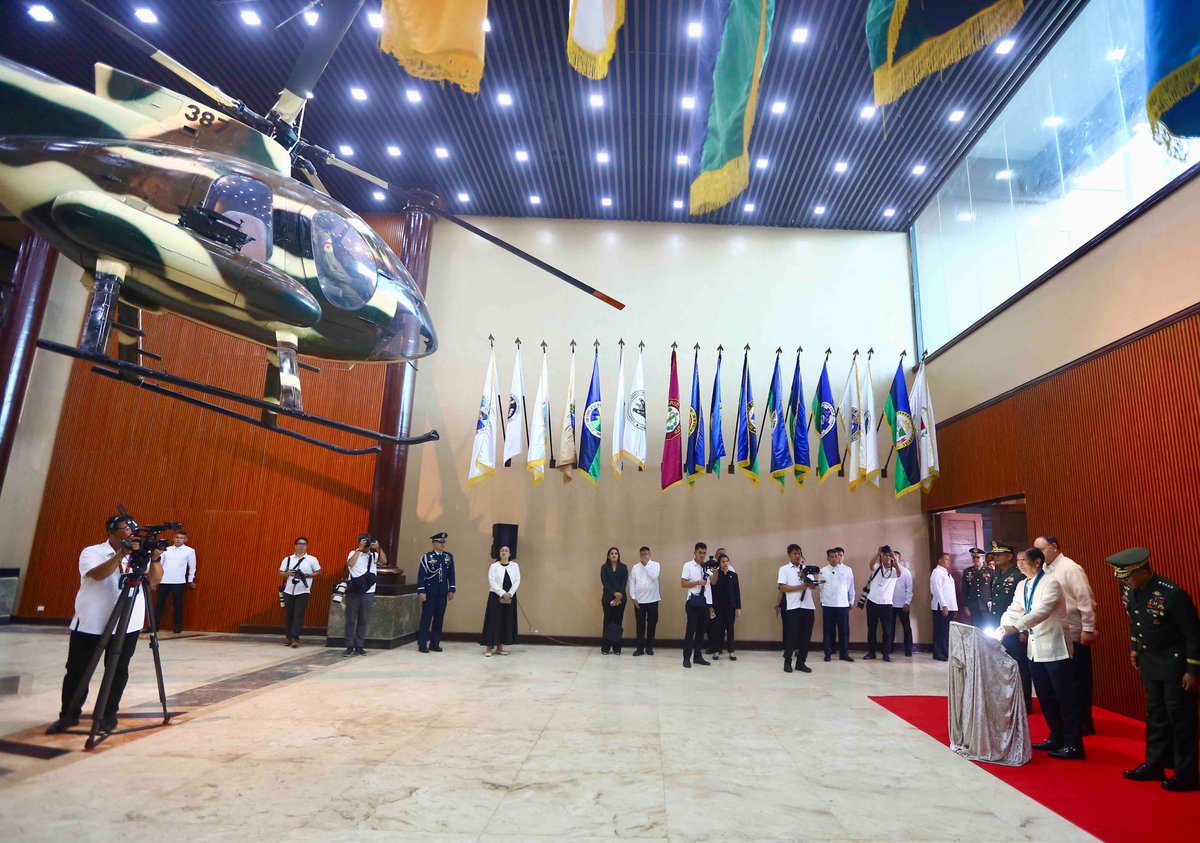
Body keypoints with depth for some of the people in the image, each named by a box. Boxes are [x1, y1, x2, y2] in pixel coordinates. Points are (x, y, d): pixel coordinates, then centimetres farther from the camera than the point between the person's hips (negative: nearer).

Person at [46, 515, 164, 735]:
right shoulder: (92, 552, -6)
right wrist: (121, 555, -35)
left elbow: (155, 580, -6)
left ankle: (108, 715, 19)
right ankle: (68, 715, 26)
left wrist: (155, 559, -22)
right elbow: (98, 574, -25)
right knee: (77, 670, 9)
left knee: (118, 671, 5)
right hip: (90, 623, -2)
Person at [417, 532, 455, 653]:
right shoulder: (427, 557, -5)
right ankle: (422, 645, 6)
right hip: (430, 592, -4)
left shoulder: (449, 557, 7)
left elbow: (451, 574, 10)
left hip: (443, 593, 4)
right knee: (426, 618, 0)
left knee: (439, 619, 7)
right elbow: (421, 575, -7)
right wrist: (421, 592, -12)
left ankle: (435, 643, 15)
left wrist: (451, 590, 5)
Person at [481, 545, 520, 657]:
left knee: (507, 621, 5)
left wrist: (509, 594, -12)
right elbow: (492, 582, -9)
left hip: (510, 597, 3)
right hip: (496, 596, -3)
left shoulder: (515, 565, 5)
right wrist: (503, 594, -17)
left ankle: (500, 647, 14)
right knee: (493, 621, -4)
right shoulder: (494, 566, -1)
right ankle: (489, 647, 1)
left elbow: (517, 581, 0)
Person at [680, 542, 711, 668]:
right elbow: (683, 584, -10)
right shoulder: (688, 565, -4)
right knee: (691, 629, -4)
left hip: (705, 602, 5)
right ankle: (686, 658, 4)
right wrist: (698, 582, -17)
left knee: (701, 629, 10)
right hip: (693, 601, -5)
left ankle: (697, 656, 19)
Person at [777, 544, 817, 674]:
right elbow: (782, 588, -8)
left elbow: (817, 588, 10)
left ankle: (801, 662, 17)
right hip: (792, 607, -4)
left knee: (806, 636, 6)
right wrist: (800, 587, -15)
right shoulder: (784, 569, 2)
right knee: (792, 635, -2)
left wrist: (810, 583, -12)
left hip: (808, 607, 4)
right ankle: (787, 662, 12)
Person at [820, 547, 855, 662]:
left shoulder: (847, 570, -1)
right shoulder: (823, 571, 2)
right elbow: (821, 587, 7)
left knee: (844, 630, 5)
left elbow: (851, 587, 5)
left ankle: (844, 654, 16)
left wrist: (851, 601, 7)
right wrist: (822, 601, 7)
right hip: (828, 605, 0)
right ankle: (828, 653, 14)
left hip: (843, 604, 0)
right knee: (828, 630, 5)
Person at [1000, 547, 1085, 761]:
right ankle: (1056, 737, 27)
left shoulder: (1051, 583, -15)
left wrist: (1016, 627, -34)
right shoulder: (1022, 586, 9)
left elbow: (1042, 611, -27)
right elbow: (1014, 611, 7)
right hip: (1035, 648, 8)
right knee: (1045, 697, 15)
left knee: (1064, 697, 0)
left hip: (1053, 648, -8)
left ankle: (1074, 745, 9)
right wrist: (1003, 626, -11)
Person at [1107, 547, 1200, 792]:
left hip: (1175, 666, -7)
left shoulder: (1172, 595, -25)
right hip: (1149, 664, 7)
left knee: (1180, 719, 4)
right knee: (1156, 716, 16)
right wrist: (1134, 648, 16)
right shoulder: (1130, 592, -3)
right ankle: (1154, 765, 27)